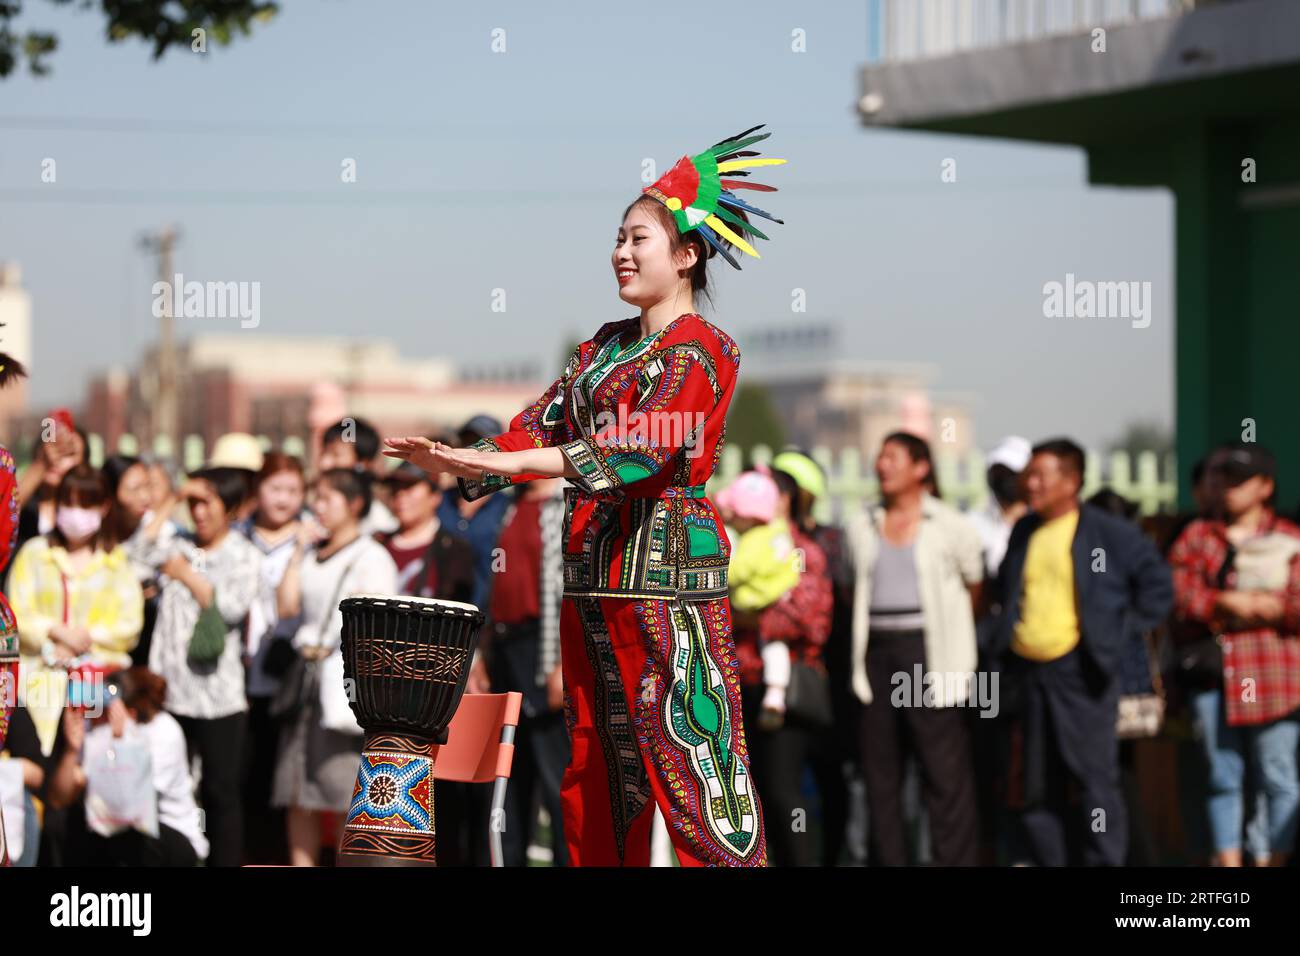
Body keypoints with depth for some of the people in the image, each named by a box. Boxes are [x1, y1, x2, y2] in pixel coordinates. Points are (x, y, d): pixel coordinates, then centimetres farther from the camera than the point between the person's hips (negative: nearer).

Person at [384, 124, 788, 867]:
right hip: (591, 577, 8)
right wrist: (455, 462, -4)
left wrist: (508, 462, -29)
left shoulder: (702, 351, -6)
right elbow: (541, 425, 14)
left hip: (666, 569, -8)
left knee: (687, 746, -11)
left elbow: (639, 444, -20)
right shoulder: (603, 347, 19)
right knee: (597, 754, 7)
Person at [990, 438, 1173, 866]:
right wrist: (1008, 635, 14)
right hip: (1028, 670, 6)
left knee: (1095, 776, -5)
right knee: (1039, 782, 9)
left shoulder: (1109, 533, -6)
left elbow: (1158, 585, -2)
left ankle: (1105, 860, -2)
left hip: (1081, 670, -6)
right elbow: (1005, 588, 27)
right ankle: (1047, 859, 16)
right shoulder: (1023, 532, 11)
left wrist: (1120, 634, -4)